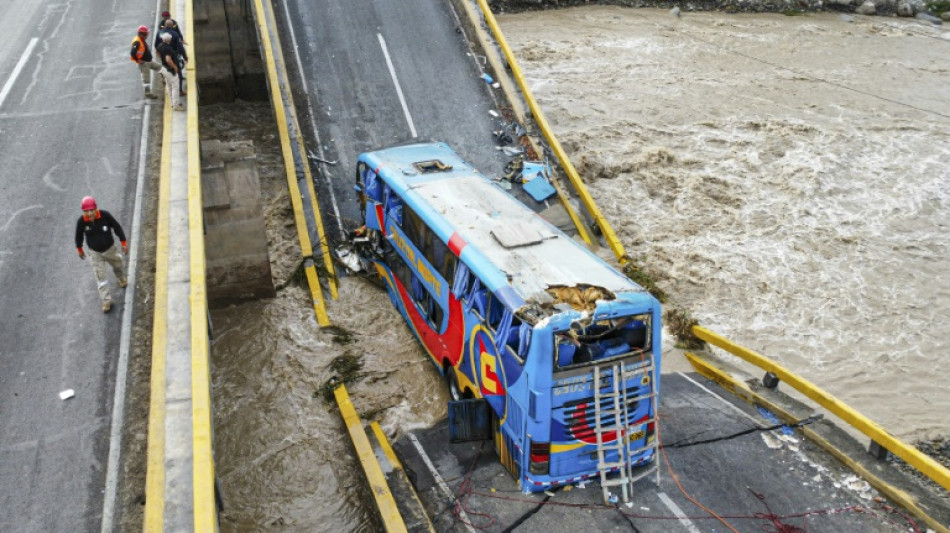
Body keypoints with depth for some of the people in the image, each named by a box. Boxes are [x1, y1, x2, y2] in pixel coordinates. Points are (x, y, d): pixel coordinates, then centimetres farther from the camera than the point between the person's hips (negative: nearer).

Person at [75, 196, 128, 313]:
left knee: (117, 265, 26)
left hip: (109, 248, 1)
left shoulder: (105, 215, -25)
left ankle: (121, 278, 61)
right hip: (94, 253, -1)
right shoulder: (81, 221, -22)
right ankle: (106, 300, 11)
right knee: (101, 277, 2)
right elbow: (79, 236, -3)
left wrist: (124, 242, -7)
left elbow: (117, 227, -11)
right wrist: (80, 249, 10)